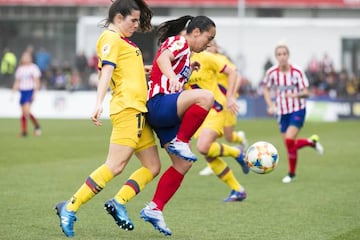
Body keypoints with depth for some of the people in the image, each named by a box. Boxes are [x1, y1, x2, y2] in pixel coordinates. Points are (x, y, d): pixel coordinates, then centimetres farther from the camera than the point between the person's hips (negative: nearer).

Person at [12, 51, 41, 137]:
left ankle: (37, 126, -3)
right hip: (22, 91, 6)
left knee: (26, 111, -20)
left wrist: (35, 93, -15)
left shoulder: (33, 67, -3)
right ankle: (24, 131, 7)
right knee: (23, 113, 3)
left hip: (30, 91, -6)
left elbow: (37, 82, -7)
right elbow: (17, 82, 19)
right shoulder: (20, 69, 14)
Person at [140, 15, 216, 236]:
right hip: (160, 104, -10)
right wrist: (172, 76, -46)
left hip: (168, 116, 10)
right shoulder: (179, 42, -3)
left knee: (183, 164, 6)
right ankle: (180, 143, -21)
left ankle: (154, 209, 7)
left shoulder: (185, 53, 27)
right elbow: (163, 58, -27)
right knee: (206, 96, -34)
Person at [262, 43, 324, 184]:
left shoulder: (297, 71, -13)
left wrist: (296, 95, -31)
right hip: (282, 112, 4)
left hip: (298, 110, -4)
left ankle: (291, 173, -1)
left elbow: (306, 93, -10)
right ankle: (312, 141, 33)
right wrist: (270, 105, -3)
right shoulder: (272, 72, -6)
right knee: (288, 144, 3)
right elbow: (266, 89, 11)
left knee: (289, 140, -19)